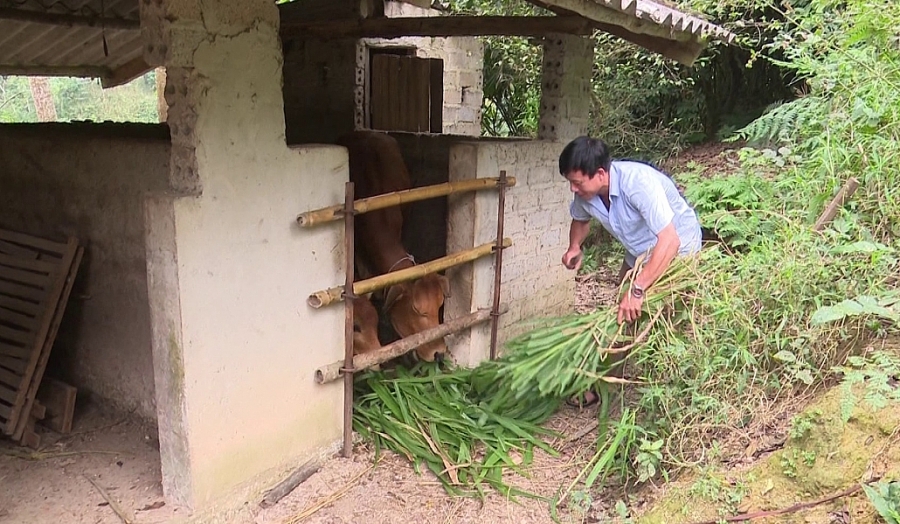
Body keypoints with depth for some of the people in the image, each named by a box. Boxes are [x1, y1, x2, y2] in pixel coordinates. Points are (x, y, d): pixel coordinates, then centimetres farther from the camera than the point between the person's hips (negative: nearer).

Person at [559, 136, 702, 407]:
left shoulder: (639, 182, -39)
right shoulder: (585, 192, -16)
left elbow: (669, 241, -45)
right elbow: (580, 219, 9)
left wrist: (637, 290, -47)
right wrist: (574, 247, -12)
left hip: (677, 249, -7)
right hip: (639, 254, 7)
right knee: (622, 317, 9)